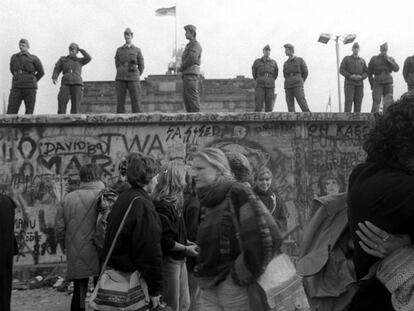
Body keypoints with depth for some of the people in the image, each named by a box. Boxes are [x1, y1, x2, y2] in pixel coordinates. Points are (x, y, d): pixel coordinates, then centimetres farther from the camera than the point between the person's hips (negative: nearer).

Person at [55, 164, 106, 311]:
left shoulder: (68, 198, 0)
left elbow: (59, 228, 3)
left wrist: (66, 246, 17)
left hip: (76, 259, 3)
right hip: (99, 257, -3)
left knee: (78, 295, 14)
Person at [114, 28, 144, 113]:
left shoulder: (137, 50, 8)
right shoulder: (119, 50, 13)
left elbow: (141, 67, 11)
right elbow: (117, 65, 19)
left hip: (133, 79, -2)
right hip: (120, 79, 2)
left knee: (136, 102, -8)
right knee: (120, 102, -3)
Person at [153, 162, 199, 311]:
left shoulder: (173, 202, 10)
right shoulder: (163, 206, -21)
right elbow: (165, 241, -24)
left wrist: (187, 242, 4)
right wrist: (186, 249, -14)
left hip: (179, 260, 10)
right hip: (168, 261, -10)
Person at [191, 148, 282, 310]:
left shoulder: (238, 193, -12)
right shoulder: (206, 202, 11)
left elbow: (267, 237, -20)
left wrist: (241, 274, -13)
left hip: (235, 289, -7)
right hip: (208, 291, 7)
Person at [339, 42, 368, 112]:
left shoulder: (362, 61, 18)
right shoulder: (346, 59, 10)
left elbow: (366, 72, 13)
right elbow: (341, 70, 1)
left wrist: (361, 77, -9)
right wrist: (350, 76, -14)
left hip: (359, 84, 3)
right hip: (349, 83, -3)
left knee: (358, 102, -2)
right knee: (348, 101, -14)